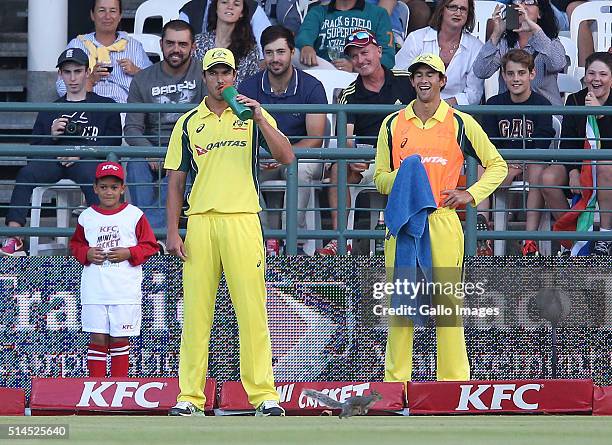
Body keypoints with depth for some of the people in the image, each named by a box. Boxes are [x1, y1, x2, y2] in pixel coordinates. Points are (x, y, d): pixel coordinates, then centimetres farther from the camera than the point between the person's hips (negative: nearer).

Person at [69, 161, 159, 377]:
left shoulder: (135, 215, 3)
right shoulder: (87, 217, 9)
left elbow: (150, 246, 6)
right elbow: (76, 244, 18)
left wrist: (129, 253, -10)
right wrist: (87, 254, -2)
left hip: (126, 289, -1)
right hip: (95, 291, 1)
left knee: (120, 339, 1)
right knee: (98, 339, -1)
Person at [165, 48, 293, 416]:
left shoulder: (253, 115, 10)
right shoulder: (189, 122, 14)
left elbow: (286, 157, -3)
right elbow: (176, 181, 13)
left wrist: (260, 119, -15)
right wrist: (173, 232, 4)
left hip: (242, 219, -2)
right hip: (200, 222, 2)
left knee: (252, 310, -6)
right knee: (196, 311, -1)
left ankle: (264, 395, -5)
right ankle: (190, 397, 2)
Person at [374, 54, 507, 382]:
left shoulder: (461, 123, 7)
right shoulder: (393, 124, 12)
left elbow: (497, 166, 14)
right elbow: (380, 179, 14)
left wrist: (471, 194, 0)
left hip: (443, 219, -2)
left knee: (448, 301, -5)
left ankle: (454, 383, -1)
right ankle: (395, 382, 3)